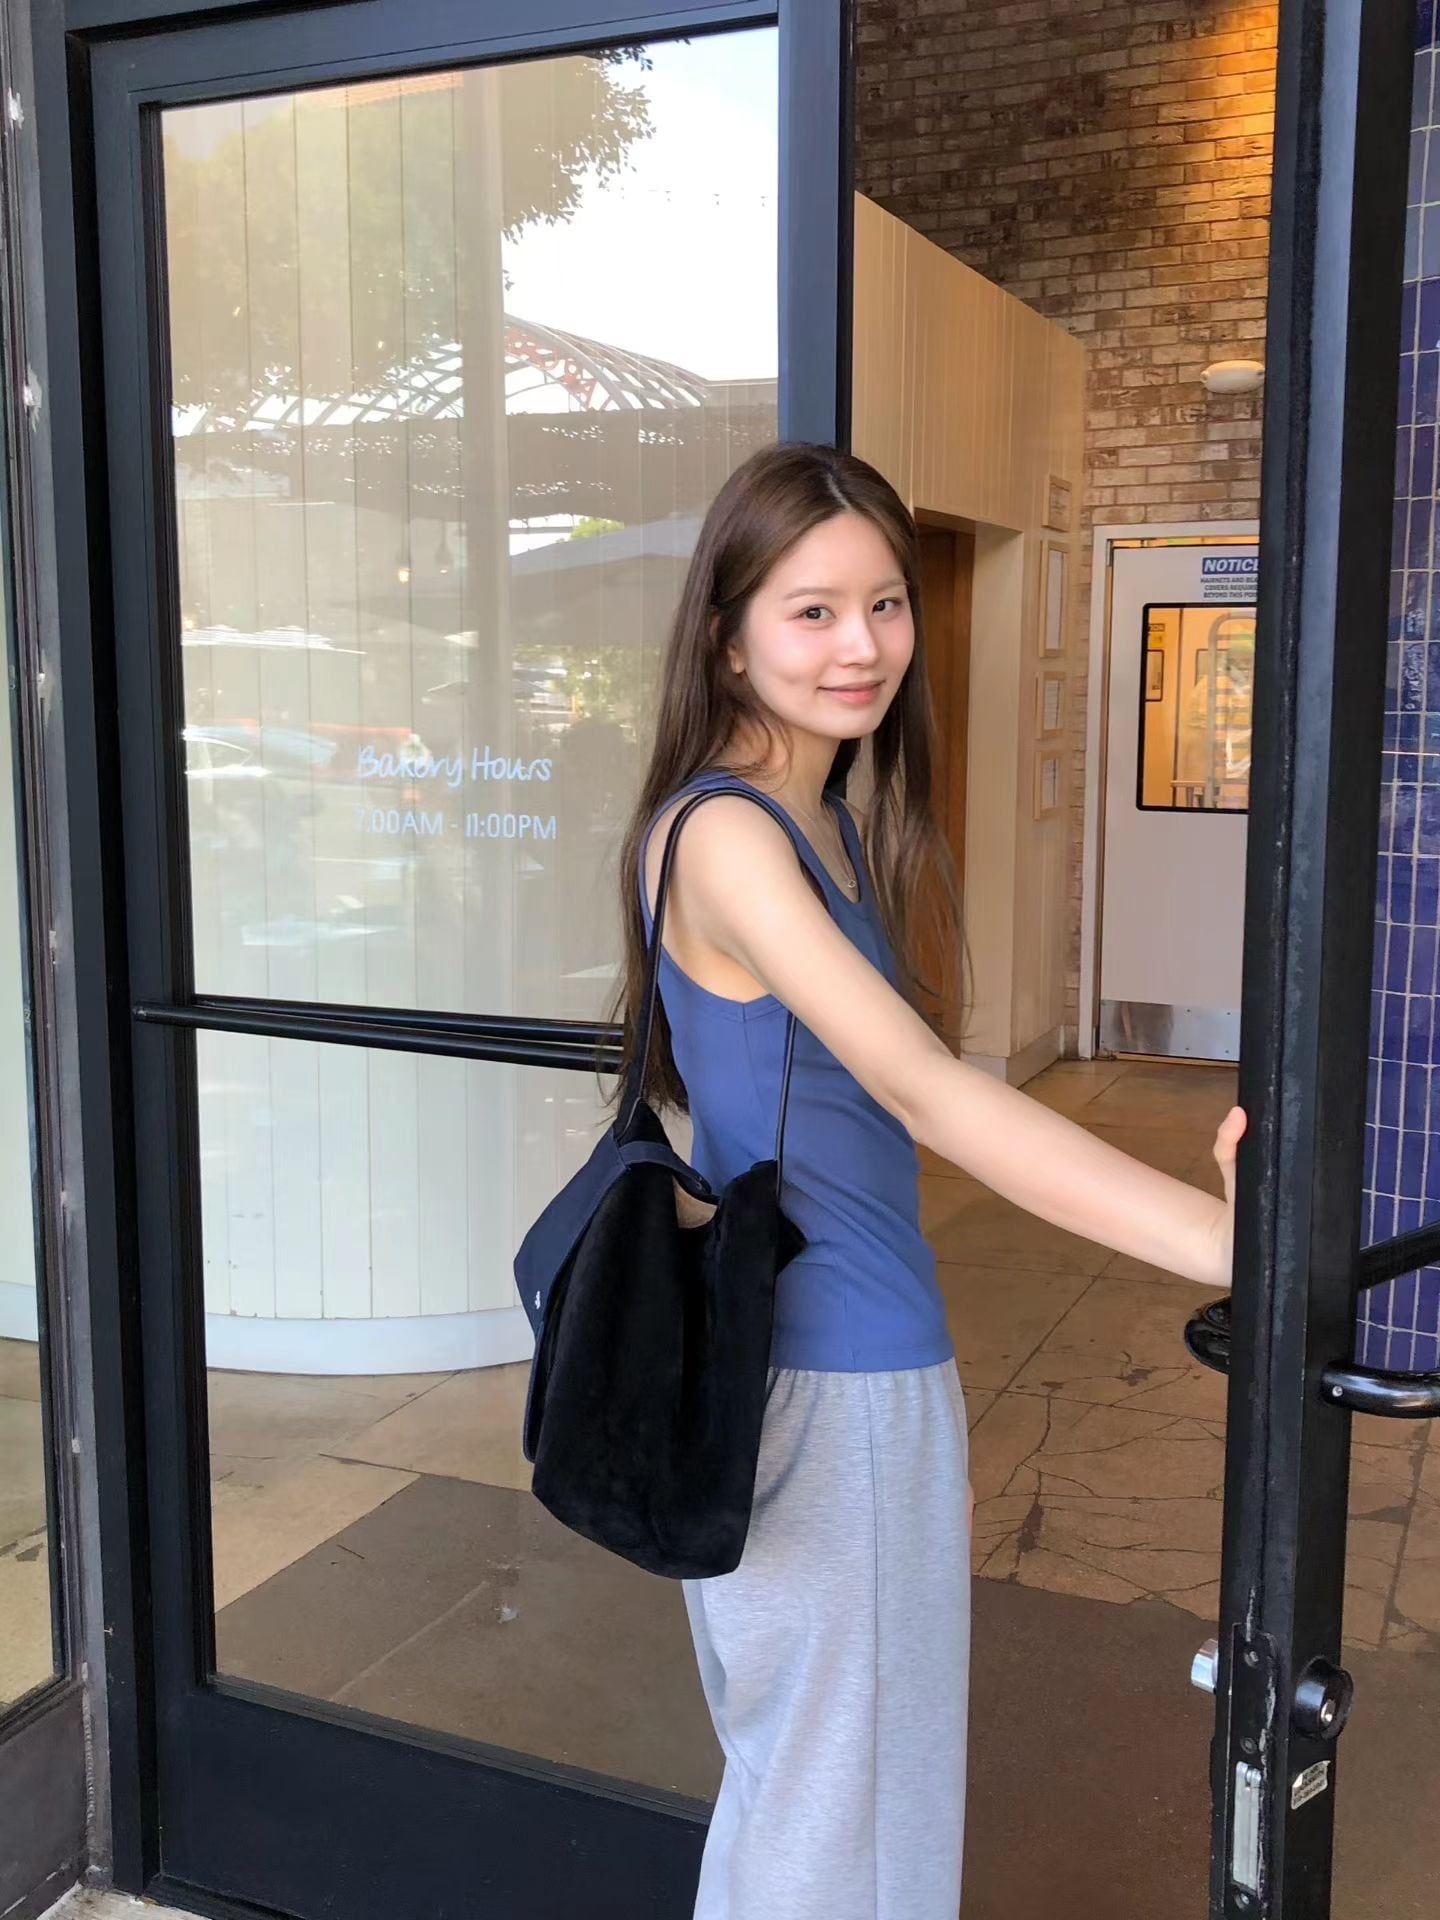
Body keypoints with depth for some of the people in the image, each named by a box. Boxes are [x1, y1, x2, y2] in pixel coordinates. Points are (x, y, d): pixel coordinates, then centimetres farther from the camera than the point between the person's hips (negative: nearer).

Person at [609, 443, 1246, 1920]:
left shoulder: (833, 828, 10)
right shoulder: (722, 834, -19)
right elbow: (922, 1086, -30)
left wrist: (929, 1408, 13)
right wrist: (1225, 1240, -35)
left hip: (878, 1370, 9)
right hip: (812, 1383, -9)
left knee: (869, 1779, 21)